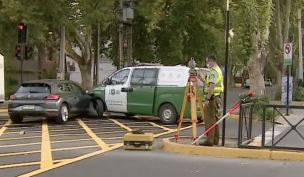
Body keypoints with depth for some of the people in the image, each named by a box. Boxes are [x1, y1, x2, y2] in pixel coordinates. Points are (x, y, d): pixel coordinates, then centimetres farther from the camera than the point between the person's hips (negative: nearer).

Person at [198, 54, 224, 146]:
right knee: (214, 119, 13)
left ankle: (209, 140, -11)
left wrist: (207, 99, -22)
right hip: (216, 98, 11)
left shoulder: (214, 71, -14)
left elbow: (212, 86, -22)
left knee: (209, 119, -10)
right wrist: (201, 79, 17)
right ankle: (215, 140, 18)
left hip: (212, 98, -11)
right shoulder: (217, 70, 19)